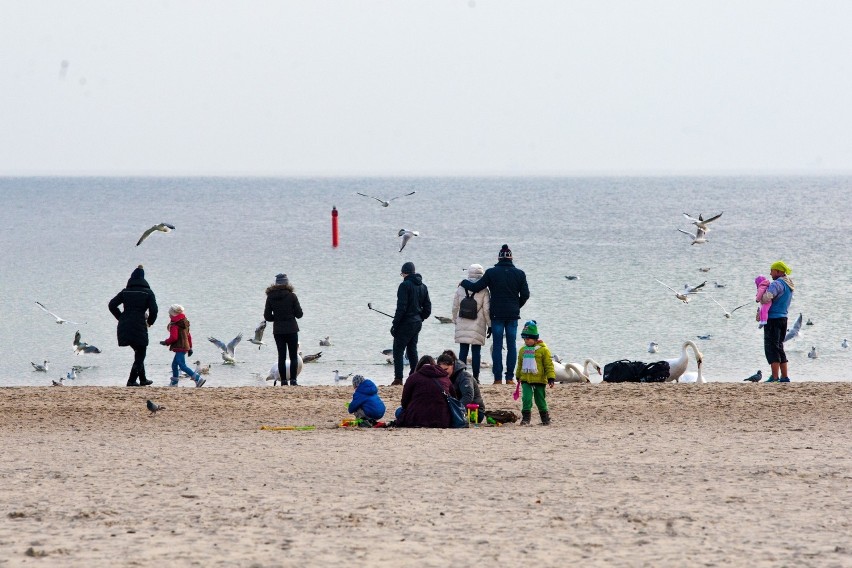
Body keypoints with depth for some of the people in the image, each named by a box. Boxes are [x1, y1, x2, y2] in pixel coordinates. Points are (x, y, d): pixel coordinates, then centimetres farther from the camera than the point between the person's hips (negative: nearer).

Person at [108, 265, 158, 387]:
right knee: (140, 354, 5)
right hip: (139, 326, -5)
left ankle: (143, 379, 22)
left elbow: (112, 305, 4)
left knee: (139, 352, 19)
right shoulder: (147, 292, -1)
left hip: (124, 326, 5)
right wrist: (150, 322, 9)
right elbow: (153, 310, -8)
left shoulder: (125, 292, 8)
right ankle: (132, 380, -6)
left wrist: (121, 317, 14)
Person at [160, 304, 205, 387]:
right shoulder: (184, 323, 15)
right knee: (174, 364, 20)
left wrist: (165, 342, -7)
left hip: (179, 348, -10)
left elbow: (173, 337, -23)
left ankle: (198, 379, -22)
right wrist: (190, 348, 25)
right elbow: (189, 336, 20)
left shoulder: (174, 325, -14)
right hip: (185, 347, 10)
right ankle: (174, 383, 27)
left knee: (182, 366, -12)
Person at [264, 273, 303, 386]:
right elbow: (299, 314, -4)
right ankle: (293, 380, -3)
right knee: (294, 356, 4)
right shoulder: (291, 296, -8)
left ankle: (283, 381, 3)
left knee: (281, 356, 7)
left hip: (278, 330, 2)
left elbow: (267, 317, 0)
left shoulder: (270, 297, -1)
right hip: (291, 329, -2)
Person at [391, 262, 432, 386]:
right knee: (412, 350, 15)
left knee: (398, 351, -3)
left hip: (406, 323, -8)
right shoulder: (423, 287, 10)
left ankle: (398, 378, -10)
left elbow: (401, 307, -18)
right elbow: (427, 309, 13)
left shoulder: (405, 285, -14)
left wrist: (394, 324, -13)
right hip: (417, 323, 8)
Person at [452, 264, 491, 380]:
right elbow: (486, 310, -5)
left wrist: (455, 320, 22)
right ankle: (475, 376, -1)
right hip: (477, 326, -2)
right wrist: (489, 325, 4)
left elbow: (455, 307, 9)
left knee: (463, 350, 6)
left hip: (462, 326, 2)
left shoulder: (460, 289, 3)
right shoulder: (484, 291, -6)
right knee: (476, 351, 1)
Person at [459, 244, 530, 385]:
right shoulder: (519, 274, 1)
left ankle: (498, 378, -4)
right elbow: (525, 294, 3)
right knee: (511, 345, 5)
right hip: (513, 315, 1)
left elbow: (475, 287, -5)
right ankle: (510, 377, 1)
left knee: (497, 346, 1)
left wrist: (464, 282, 15)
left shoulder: (491, 273, -5)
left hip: (497, 314, -1)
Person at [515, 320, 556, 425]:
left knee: (540, 400, 7)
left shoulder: (543, 350, -7)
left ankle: (545, 418, 23)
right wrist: (518, 376, 24)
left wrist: (551, 378, -12)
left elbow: (549, 365, -7)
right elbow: (520, 365, 21)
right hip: (525, 380, 3)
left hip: (539, 380, -3)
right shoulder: (523, 350, 9)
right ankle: (525, 418, -7)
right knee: (526, 399, -10)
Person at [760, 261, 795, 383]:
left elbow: (766, 298, -28)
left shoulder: (777, 284, -15)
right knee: (779, 348, 16)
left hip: (773, 318, -9)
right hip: (783, 317, 9)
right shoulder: (789, 285, 17)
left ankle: (775, 377, -12)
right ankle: (785, 376, 16)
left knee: (771, 348, -8)